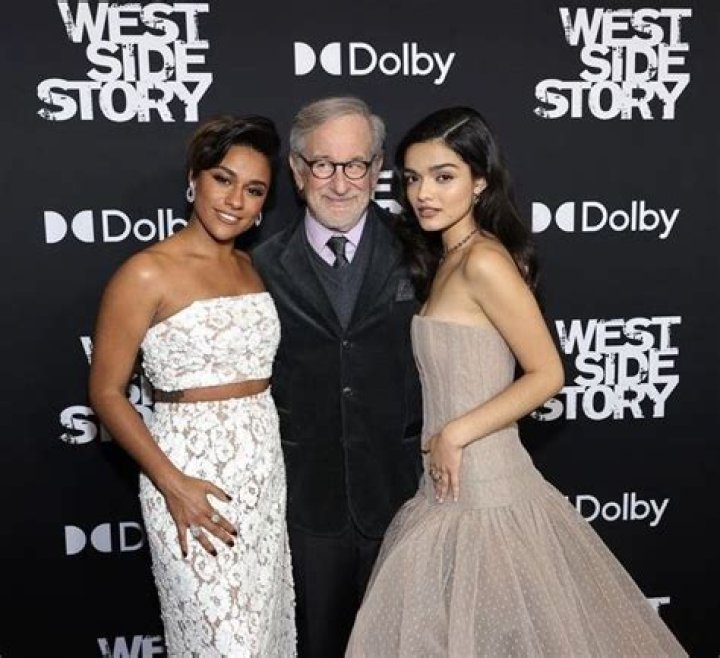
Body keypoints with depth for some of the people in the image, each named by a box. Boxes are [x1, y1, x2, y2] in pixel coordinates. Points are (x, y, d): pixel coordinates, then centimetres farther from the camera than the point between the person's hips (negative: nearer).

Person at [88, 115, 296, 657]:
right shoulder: (148, 273, -11)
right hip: (191, 466, -6)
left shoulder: (251, 267, 8)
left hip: (266, 465, 6)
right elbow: (106, 392, -10)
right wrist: (172, 483, -16)